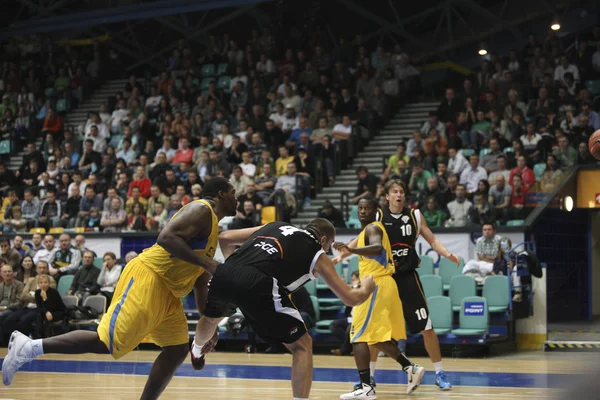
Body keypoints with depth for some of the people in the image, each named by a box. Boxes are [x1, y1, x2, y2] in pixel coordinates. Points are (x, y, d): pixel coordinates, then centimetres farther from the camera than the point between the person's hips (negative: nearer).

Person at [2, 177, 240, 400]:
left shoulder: (213, 227, 22)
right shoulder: (201, 210, -8)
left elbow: (200, 283, 27)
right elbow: (166, 237, -25)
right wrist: (207, 264, -25)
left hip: (166, 291, 10)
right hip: (147, 278, -10)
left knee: (177, 350, 4)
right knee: (106, 343, -15)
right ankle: (28, 347, -10)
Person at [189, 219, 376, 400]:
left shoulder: (275, 226, 29)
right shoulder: (318, 255, 18)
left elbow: (224, 238, 29)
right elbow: (352, 298, 19)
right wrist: (367, 285, 41)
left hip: (224, 273, 6)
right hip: (257, 285, -6)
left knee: (211, 317, 40)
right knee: (302, 345, 12)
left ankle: (197, 351, 69)